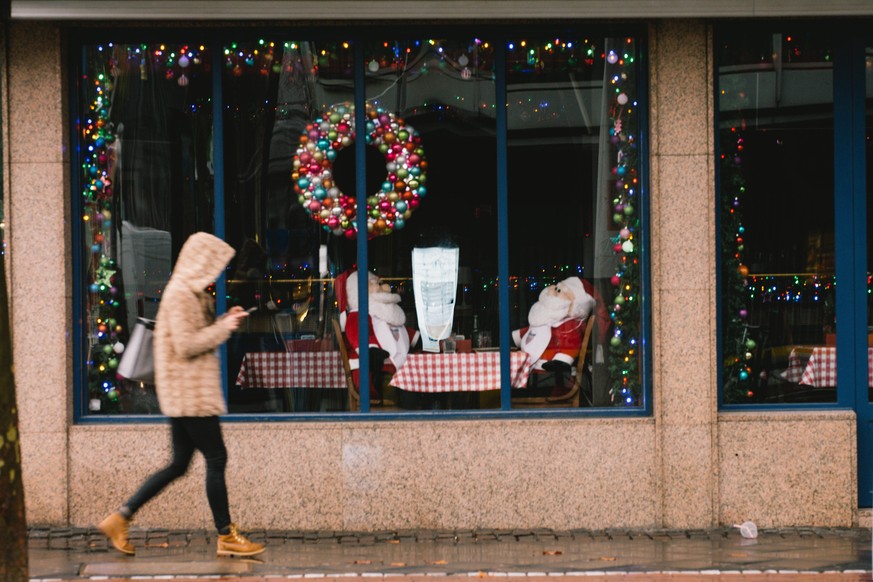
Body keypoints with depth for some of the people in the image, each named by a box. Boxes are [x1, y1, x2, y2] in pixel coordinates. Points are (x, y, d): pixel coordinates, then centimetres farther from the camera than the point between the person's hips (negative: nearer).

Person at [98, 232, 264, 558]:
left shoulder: (192, 293, 17)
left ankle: (120, 519, 12)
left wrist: (225, 321, 11)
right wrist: (224, 328, -14)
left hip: (187, 393, 10)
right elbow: (186, 345, -21)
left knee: (179, 464, 11)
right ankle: (226, 537, 1)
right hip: (191, 393, -10)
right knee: (216, 458, -5)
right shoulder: (180, 294, -15)